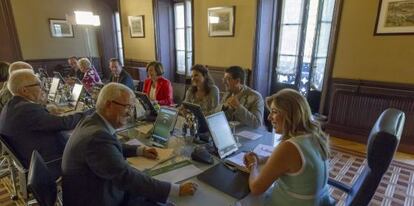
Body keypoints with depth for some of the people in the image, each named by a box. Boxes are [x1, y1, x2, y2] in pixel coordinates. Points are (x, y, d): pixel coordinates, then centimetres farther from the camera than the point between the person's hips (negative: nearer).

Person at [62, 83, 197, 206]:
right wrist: (177, 190, -31)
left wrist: (140, 150, 6)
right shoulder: (98, 136, -30)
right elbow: (127, 177, -34)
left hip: (101, 193, 9)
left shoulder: (93, 122, 0)